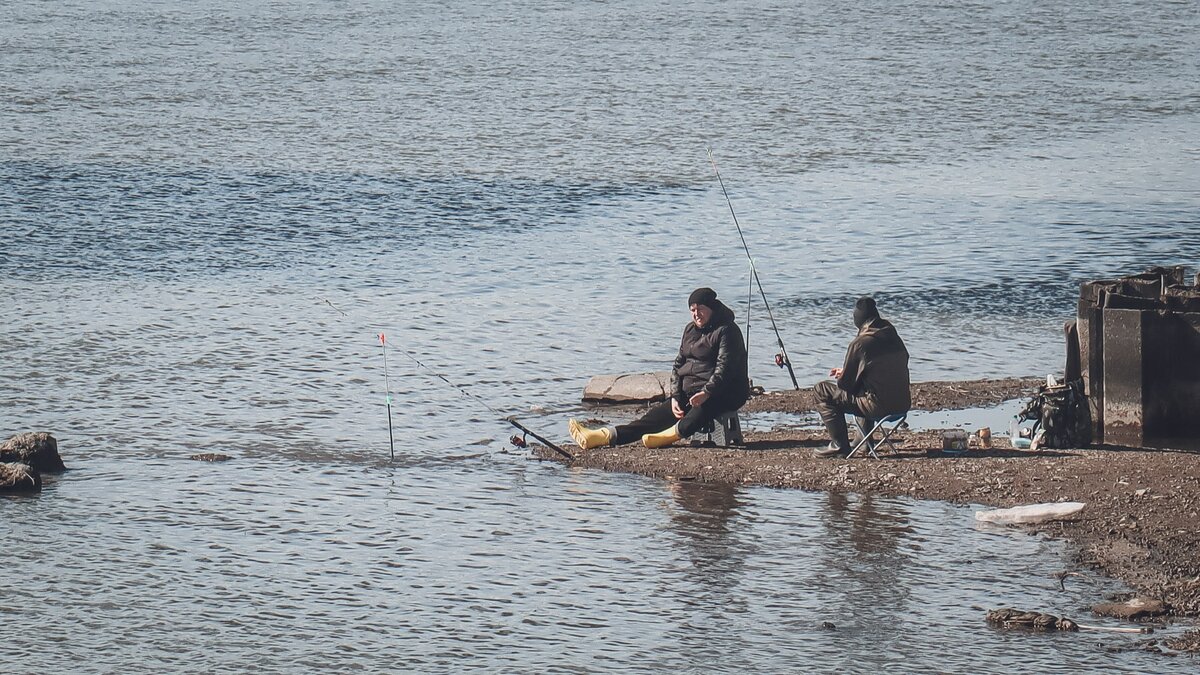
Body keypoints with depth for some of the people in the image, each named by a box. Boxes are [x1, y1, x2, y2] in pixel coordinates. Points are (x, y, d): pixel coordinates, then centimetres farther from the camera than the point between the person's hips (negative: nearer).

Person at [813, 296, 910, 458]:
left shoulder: (860, 343, -14)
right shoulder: (894, 337, 8)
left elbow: (845, 384, -6)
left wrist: (842, 376, 18)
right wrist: (845, 372, 28)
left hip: (879, 407, -7)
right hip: (903, 404, 7)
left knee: (821, 390, 4)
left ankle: (839, 444, 3)